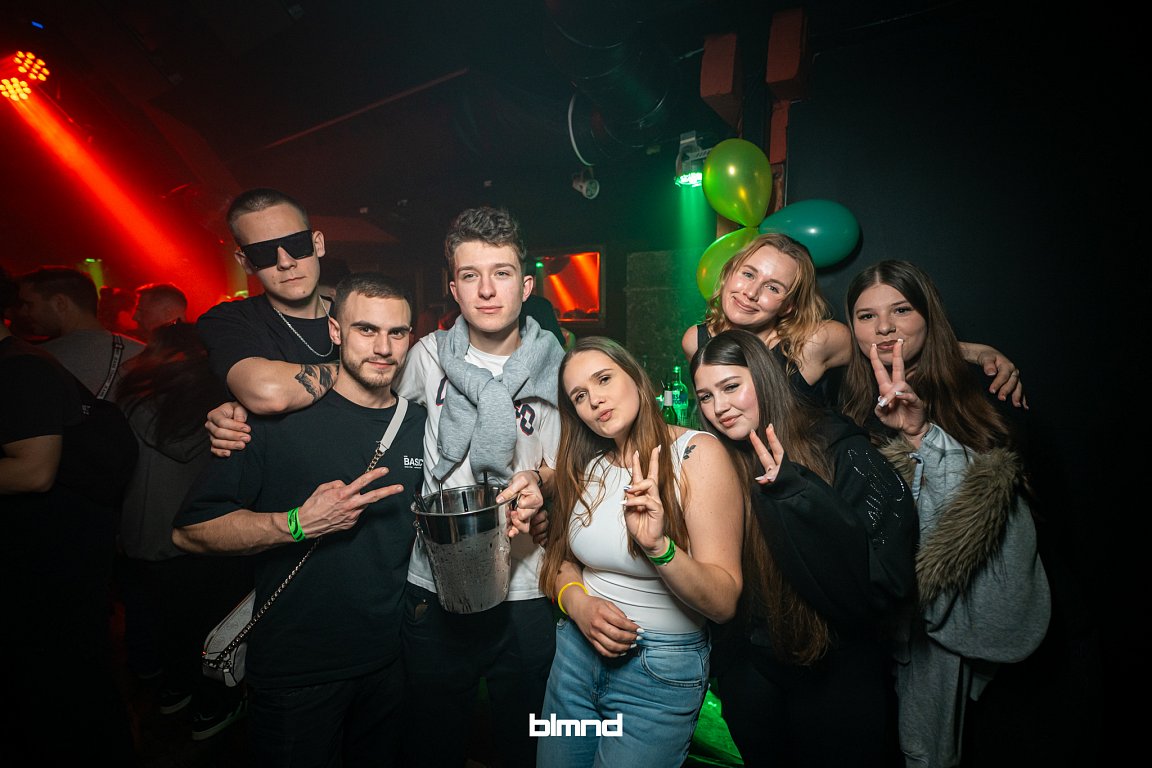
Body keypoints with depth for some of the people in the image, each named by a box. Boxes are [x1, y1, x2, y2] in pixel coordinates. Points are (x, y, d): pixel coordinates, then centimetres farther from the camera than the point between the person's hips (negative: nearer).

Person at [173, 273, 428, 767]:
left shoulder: (419, 423, -1)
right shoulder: (282, 417, -16)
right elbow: (190, 531, -16)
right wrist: (298, 525, -28)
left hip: (389, 660, 5)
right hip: (294, 671, -4)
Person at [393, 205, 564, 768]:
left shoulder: (555, 368, -6)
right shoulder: (426, 357, -4)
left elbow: (561, 469, 3)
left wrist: (537, 480, -20)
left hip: (525, 592, 0)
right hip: (435, 588, 1)